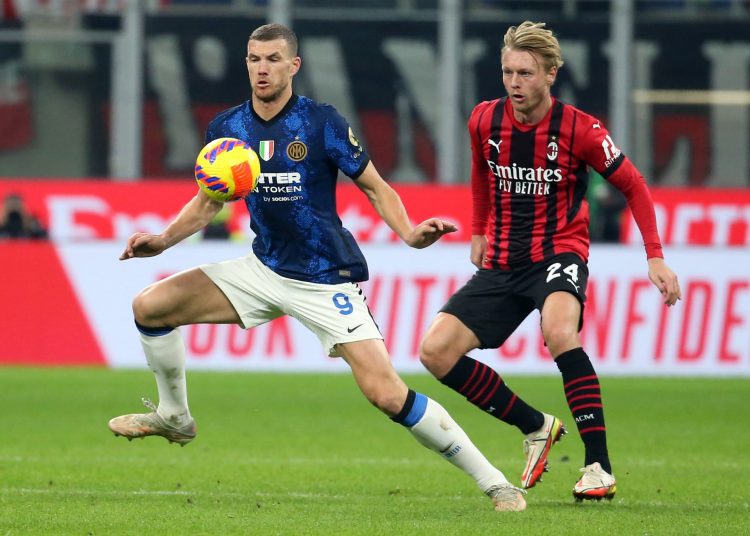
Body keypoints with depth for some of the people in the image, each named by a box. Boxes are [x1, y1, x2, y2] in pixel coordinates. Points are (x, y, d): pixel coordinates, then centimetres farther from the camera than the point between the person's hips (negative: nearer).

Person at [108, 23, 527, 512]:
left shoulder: (321, 123, -14)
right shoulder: (227, 128, 0)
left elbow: (375, 187, -6)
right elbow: (208, 202, 13)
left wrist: (410, 233, -23)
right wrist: (164, 240, -3)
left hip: (328, 280, -5)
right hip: (265, 268, 5)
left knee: (387, 394, -17)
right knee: (150, 306, -2)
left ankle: (493, 481, -7)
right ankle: (174, 416, 22)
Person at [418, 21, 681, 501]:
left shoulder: (579, 129, -14)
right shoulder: (485, 121, -3)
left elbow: (633, 186, -3)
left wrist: (655, 257, -10)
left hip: (560, 252, -5)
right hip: (502, 263, 5)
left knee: (559, 330, -37)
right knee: (435, 352, -9)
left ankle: (600, 468, -32)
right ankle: (536, 427, 9)